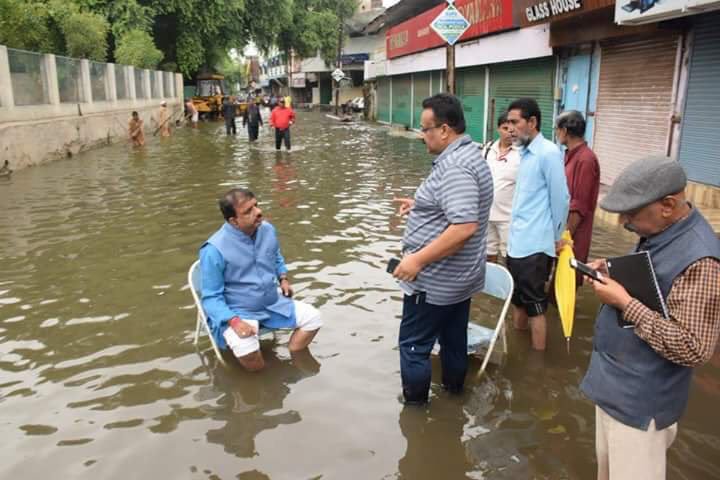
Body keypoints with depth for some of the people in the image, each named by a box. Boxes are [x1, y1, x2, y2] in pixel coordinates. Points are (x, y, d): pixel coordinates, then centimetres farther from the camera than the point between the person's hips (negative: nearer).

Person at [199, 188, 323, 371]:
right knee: (245, 349, -33)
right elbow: (211, 298, -19)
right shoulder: (215, 250, -23)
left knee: (312, 317, -3)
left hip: (273, 304, 6)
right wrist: (234, 321, -32)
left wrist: (283, 278, 3)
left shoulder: (267, 229, -4)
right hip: (237, 312, -6)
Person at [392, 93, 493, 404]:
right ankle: (454, 385, 42)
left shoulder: (454, 167, -25)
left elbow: (465, 226, -33)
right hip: (458, 276, 10)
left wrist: (418, 260, -28)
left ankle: (414, 407, 19)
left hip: (435, 280, -10)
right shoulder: (466, 155, 9)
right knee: (454, 336, 24)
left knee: (414, 345, 4)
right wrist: (420, 206, 13)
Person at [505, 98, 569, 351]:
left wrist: (556, 237, -3)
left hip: (534, 244, -8)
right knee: (517, 298, 20)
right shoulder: (525, 152, 10)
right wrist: (515, 230, 16)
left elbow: (561, 199, -12)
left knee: (535, 305, 1)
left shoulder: (548, 153, -15)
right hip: (516, 241, 8)